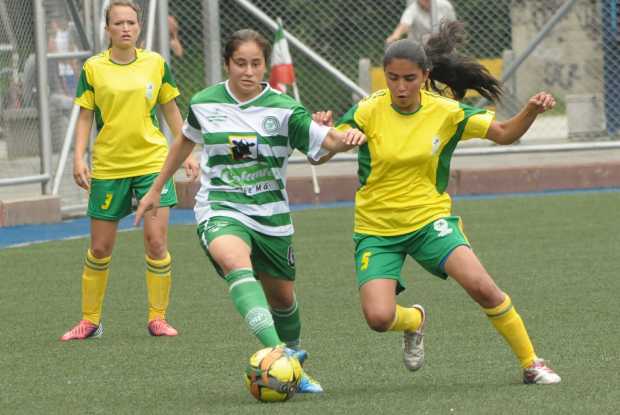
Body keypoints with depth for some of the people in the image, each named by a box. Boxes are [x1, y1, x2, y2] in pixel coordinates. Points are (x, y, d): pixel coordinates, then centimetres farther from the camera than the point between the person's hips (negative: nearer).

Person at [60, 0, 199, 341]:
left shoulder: (156, 64, 2)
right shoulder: (93, 68, -1)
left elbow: (171, 111, 12)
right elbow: (85, 117, 2)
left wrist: (187, 153, 9)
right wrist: (79, 157, -9)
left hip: (152, 162, 0)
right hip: (108, 167, 0)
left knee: (156, 242, -10)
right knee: (100, 249, 4)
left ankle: (157, 318, 3)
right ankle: (90, 320, 18)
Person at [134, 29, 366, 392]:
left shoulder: (283, 109, -7)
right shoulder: (205, 104, -1)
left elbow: (328, 140, -17)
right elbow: (186, 141, 19)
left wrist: (348, 138, -41)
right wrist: (156, 190, 26)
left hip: (271, 215, 2)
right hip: (221, 210, -2)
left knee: (282, 297, 14)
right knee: (234, 261, -35)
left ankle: (293, 355, 47)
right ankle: (276, 353, -50)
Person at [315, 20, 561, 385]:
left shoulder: (446, 112, -5)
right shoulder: (368, 112, -10)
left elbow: (504, 134, 5)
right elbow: (320, 156, -11)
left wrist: (532, 111, -15)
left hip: (430, 218, 0)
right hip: (376, 229, 0)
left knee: (482, 286, -22)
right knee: (378, 317, -19)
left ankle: (531, 364, -2)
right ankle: (414, 320, 21)